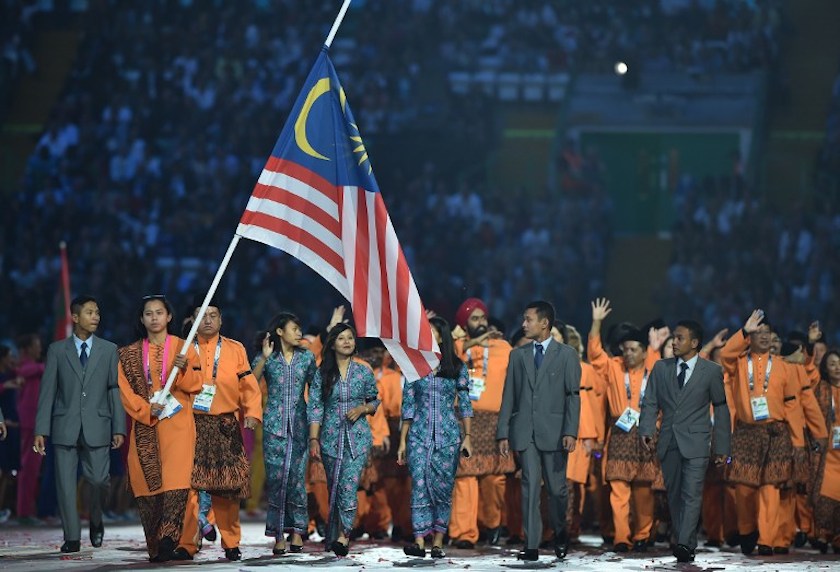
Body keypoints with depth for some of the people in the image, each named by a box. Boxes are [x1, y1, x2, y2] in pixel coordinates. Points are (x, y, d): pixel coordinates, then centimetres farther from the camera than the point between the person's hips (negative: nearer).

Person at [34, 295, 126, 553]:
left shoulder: (109, 350, 8)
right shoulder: (57, 350, 6)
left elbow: (115, 390, 5)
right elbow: (47, 391, 4)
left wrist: (119, 428, -1)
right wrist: (41, 430, -2)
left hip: (97, 427, 0)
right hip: (65, 427, 0)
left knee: (99, 479, -6)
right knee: (65, 483, -1)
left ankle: (96, 522, 22)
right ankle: (72, 538, 6)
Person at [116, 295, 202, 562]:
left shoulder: (182, 348, 9)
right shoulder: (130, 354, 13)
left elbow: (197, 384, 4)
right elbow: (126, 390, 6)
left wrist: (183, 369, -16)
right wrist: (146, 410, -10)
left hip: (177, 423, -2)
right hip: (145, 425, 2)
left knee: (176, 481, -17)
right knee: (147, 483, -4)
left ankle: (170, 539, -23)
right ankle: (156, 546, 1)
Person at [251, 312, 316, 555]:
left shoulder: (307, 357, 8)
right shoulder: (267, 357, 3)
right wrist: (264, 357, -19)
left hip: (299, 424, 1)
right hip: (274, 424, -1)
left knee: (297, 476, -2)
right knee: (276, 477, -5)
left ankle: (297, 531, 3)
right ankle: (279, 535, -3)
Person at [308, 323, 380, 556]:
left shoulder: (364, 372, 5)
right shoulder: (322, 374, 3)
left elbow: (374, 402, 14)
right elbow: (315, 407, 0)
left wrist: (362, 408, -8)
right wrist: (313, 439, -7)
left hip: (357, 436, -1)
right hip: (331, 437, 1)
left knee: (348, 485, -16)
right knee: (334, 487, 7)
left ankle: (343, 535, -19)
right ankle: (334, 535, 18)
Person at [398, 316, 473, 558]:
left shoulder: (457, 368, 3)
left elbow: (465, 404, 5)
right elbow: (408, 406, 7)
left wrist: (467, 437, -2)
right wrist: (402, 441, 4)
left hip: (448, 436, -1)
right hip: (419, 435, 1)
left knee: (443, 487, 1)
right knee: (419, 486, -10)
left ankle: (438, 542, 7)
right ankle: (419, 542, -15)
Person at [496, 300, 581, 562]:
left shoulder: (566, 355, 4)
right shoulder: (518, 355, 12)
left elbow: (573, 396, -1)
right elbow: (509, 396, 11)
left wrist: (570, 432, -11)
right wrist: (503, 433, 4)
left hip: (554, 431, -2)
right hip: (525, 432, 2)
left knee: (556, 488, 4)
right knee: (530, 488, -3)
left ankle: (560, 533, 28)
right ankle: (531, 545, -3)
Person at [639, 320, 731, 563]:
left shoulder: (711, 371, 0)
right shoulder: (661, 368, 7)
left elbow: (721, 408, 5)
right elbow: (650, 403, 7)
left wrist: (722, 447, 4)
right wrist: (646, 430, -11)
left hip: (695, 442, -4)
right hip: (668, 442, 4)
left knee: (691, 494, -13)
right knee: (674, 495, 7)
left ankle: (685, 545, -20)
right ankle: (681, 542, 14)